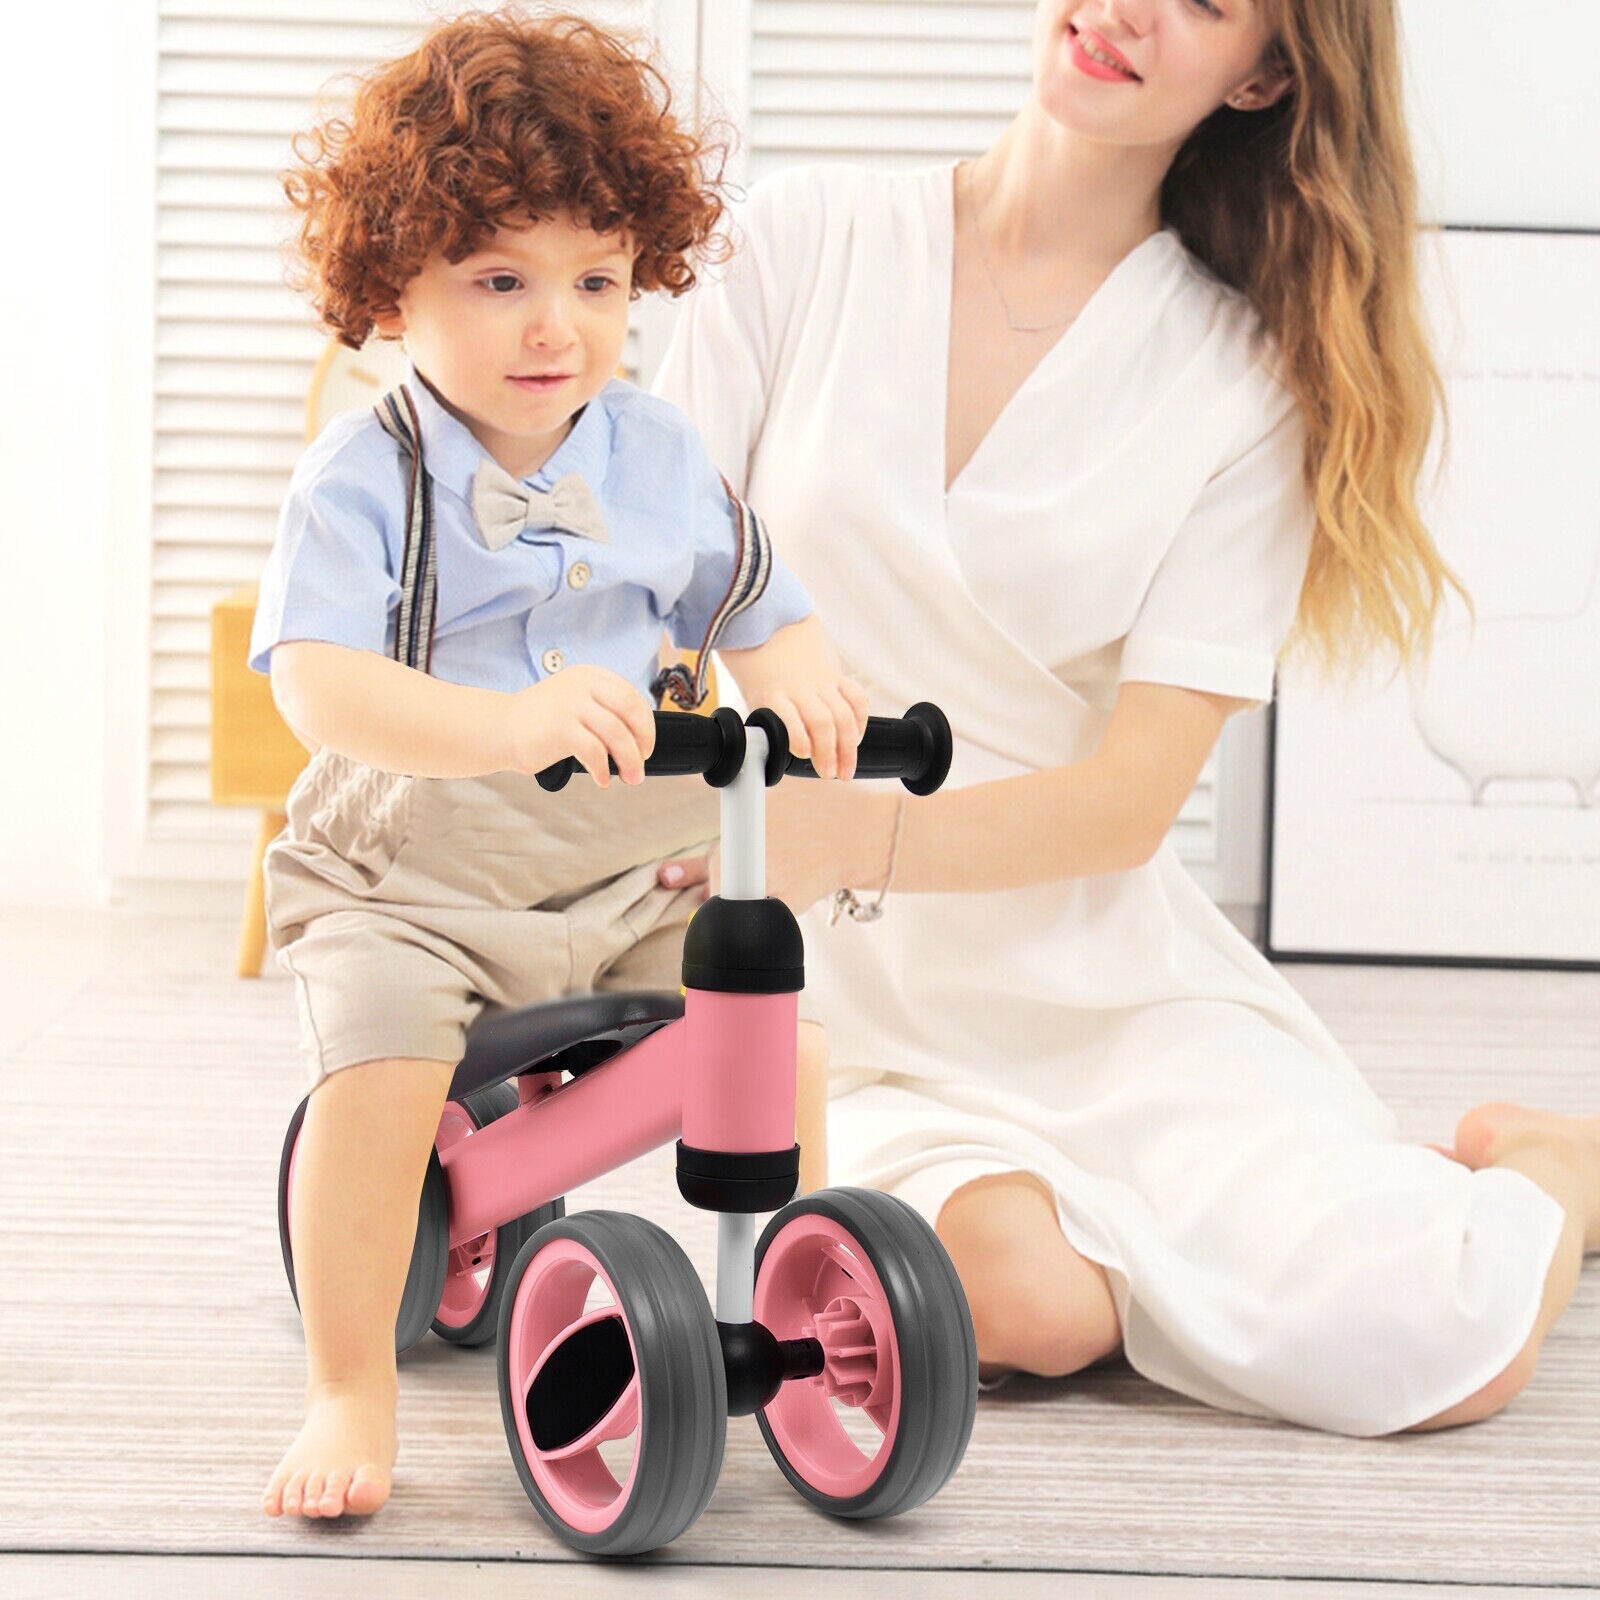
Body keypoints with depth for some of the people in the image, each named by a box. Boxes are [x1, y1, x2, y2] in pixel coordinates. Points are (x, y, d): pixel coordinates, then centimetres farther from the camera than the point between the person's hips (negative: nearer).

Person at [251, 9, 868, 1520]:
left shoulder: (661, 456, 3)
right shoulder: (360, 482, -13)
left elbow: (758, 612, 14)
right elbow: (319, 683, -27)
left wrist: (796, 675, -13)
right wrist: (505, 726, -45)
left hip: (632, 873, 4)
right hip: (409, 879, -4)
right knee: (374, 1072, -27)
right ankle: (350, 1391, -10)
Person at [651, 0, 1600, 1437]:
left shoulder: (1246, 379, -2)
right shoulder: (810, 235, 1)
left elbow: (1132, 793, -10)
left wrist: (851, 840, -28)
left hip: (1100, 981, 0)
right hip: (836, 998, 0)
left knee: (1416, 1342, -19)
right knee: (1025, 1297, -30)